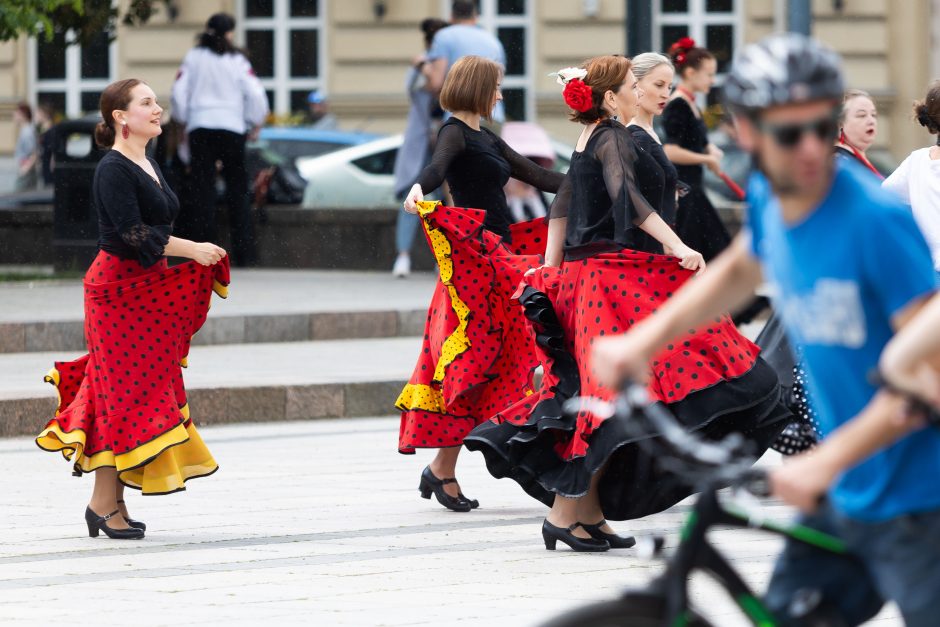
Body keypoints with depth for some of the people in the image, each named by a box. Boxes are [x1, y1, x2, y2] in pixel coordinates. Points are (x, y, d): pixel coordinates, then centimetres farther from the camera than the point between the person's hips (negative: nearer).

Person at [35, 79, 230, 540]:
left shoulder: (147, 165, 14)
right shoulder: (113, 170, -15)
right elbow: (134, 235, -22)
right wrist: (192, 250, -20)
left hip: (148, 287, 9)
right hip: (118, 289, -9)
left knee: (140, 390, 8)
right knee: (125, 395, -8)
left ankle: (111, 501, 11)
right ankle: (105, 502, -3)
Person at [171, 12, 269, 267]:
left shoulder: (193, 57, 5)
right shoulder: (237, 61, 1)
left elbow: (179, 92, 3)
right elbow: (255, 94, -5)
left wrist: (183, 120, 19)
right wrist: (255, 124, 10)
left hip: (199, 128, 1)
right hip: (232, 127, -1)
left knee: (203, 190, 4)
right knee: (237, 191, 4)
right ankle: (245, 252, -2)